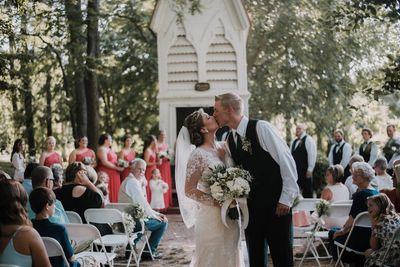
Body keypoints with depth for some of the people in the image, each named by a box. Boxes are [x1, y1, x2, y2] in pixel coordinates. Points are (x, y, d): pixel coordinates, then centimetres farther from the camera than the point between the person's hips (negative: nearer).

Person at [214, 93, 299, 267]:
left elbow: (286, 161, -12)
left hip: (276, 204, -6)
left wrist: (286, 198, -14)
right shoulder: (229, 141, 8)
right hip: (250, 205, 6)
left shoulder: (261, 128, -11)